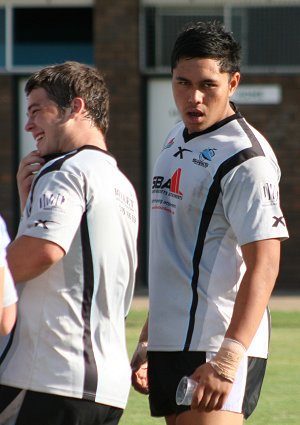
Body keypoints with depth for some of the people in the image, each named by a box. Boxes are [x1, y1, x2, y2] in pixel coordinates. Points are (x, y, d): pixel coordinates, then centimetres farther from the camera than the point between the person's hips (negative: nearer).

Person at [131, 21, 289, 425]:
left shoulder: (245, 158, -12)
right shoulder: (176, 141, 16)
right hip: (170, 345, 9)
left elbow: (264, 263, -20)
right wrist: (147, 342, 24)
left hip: (216, 348, -8)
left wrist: (228, 358, -29)